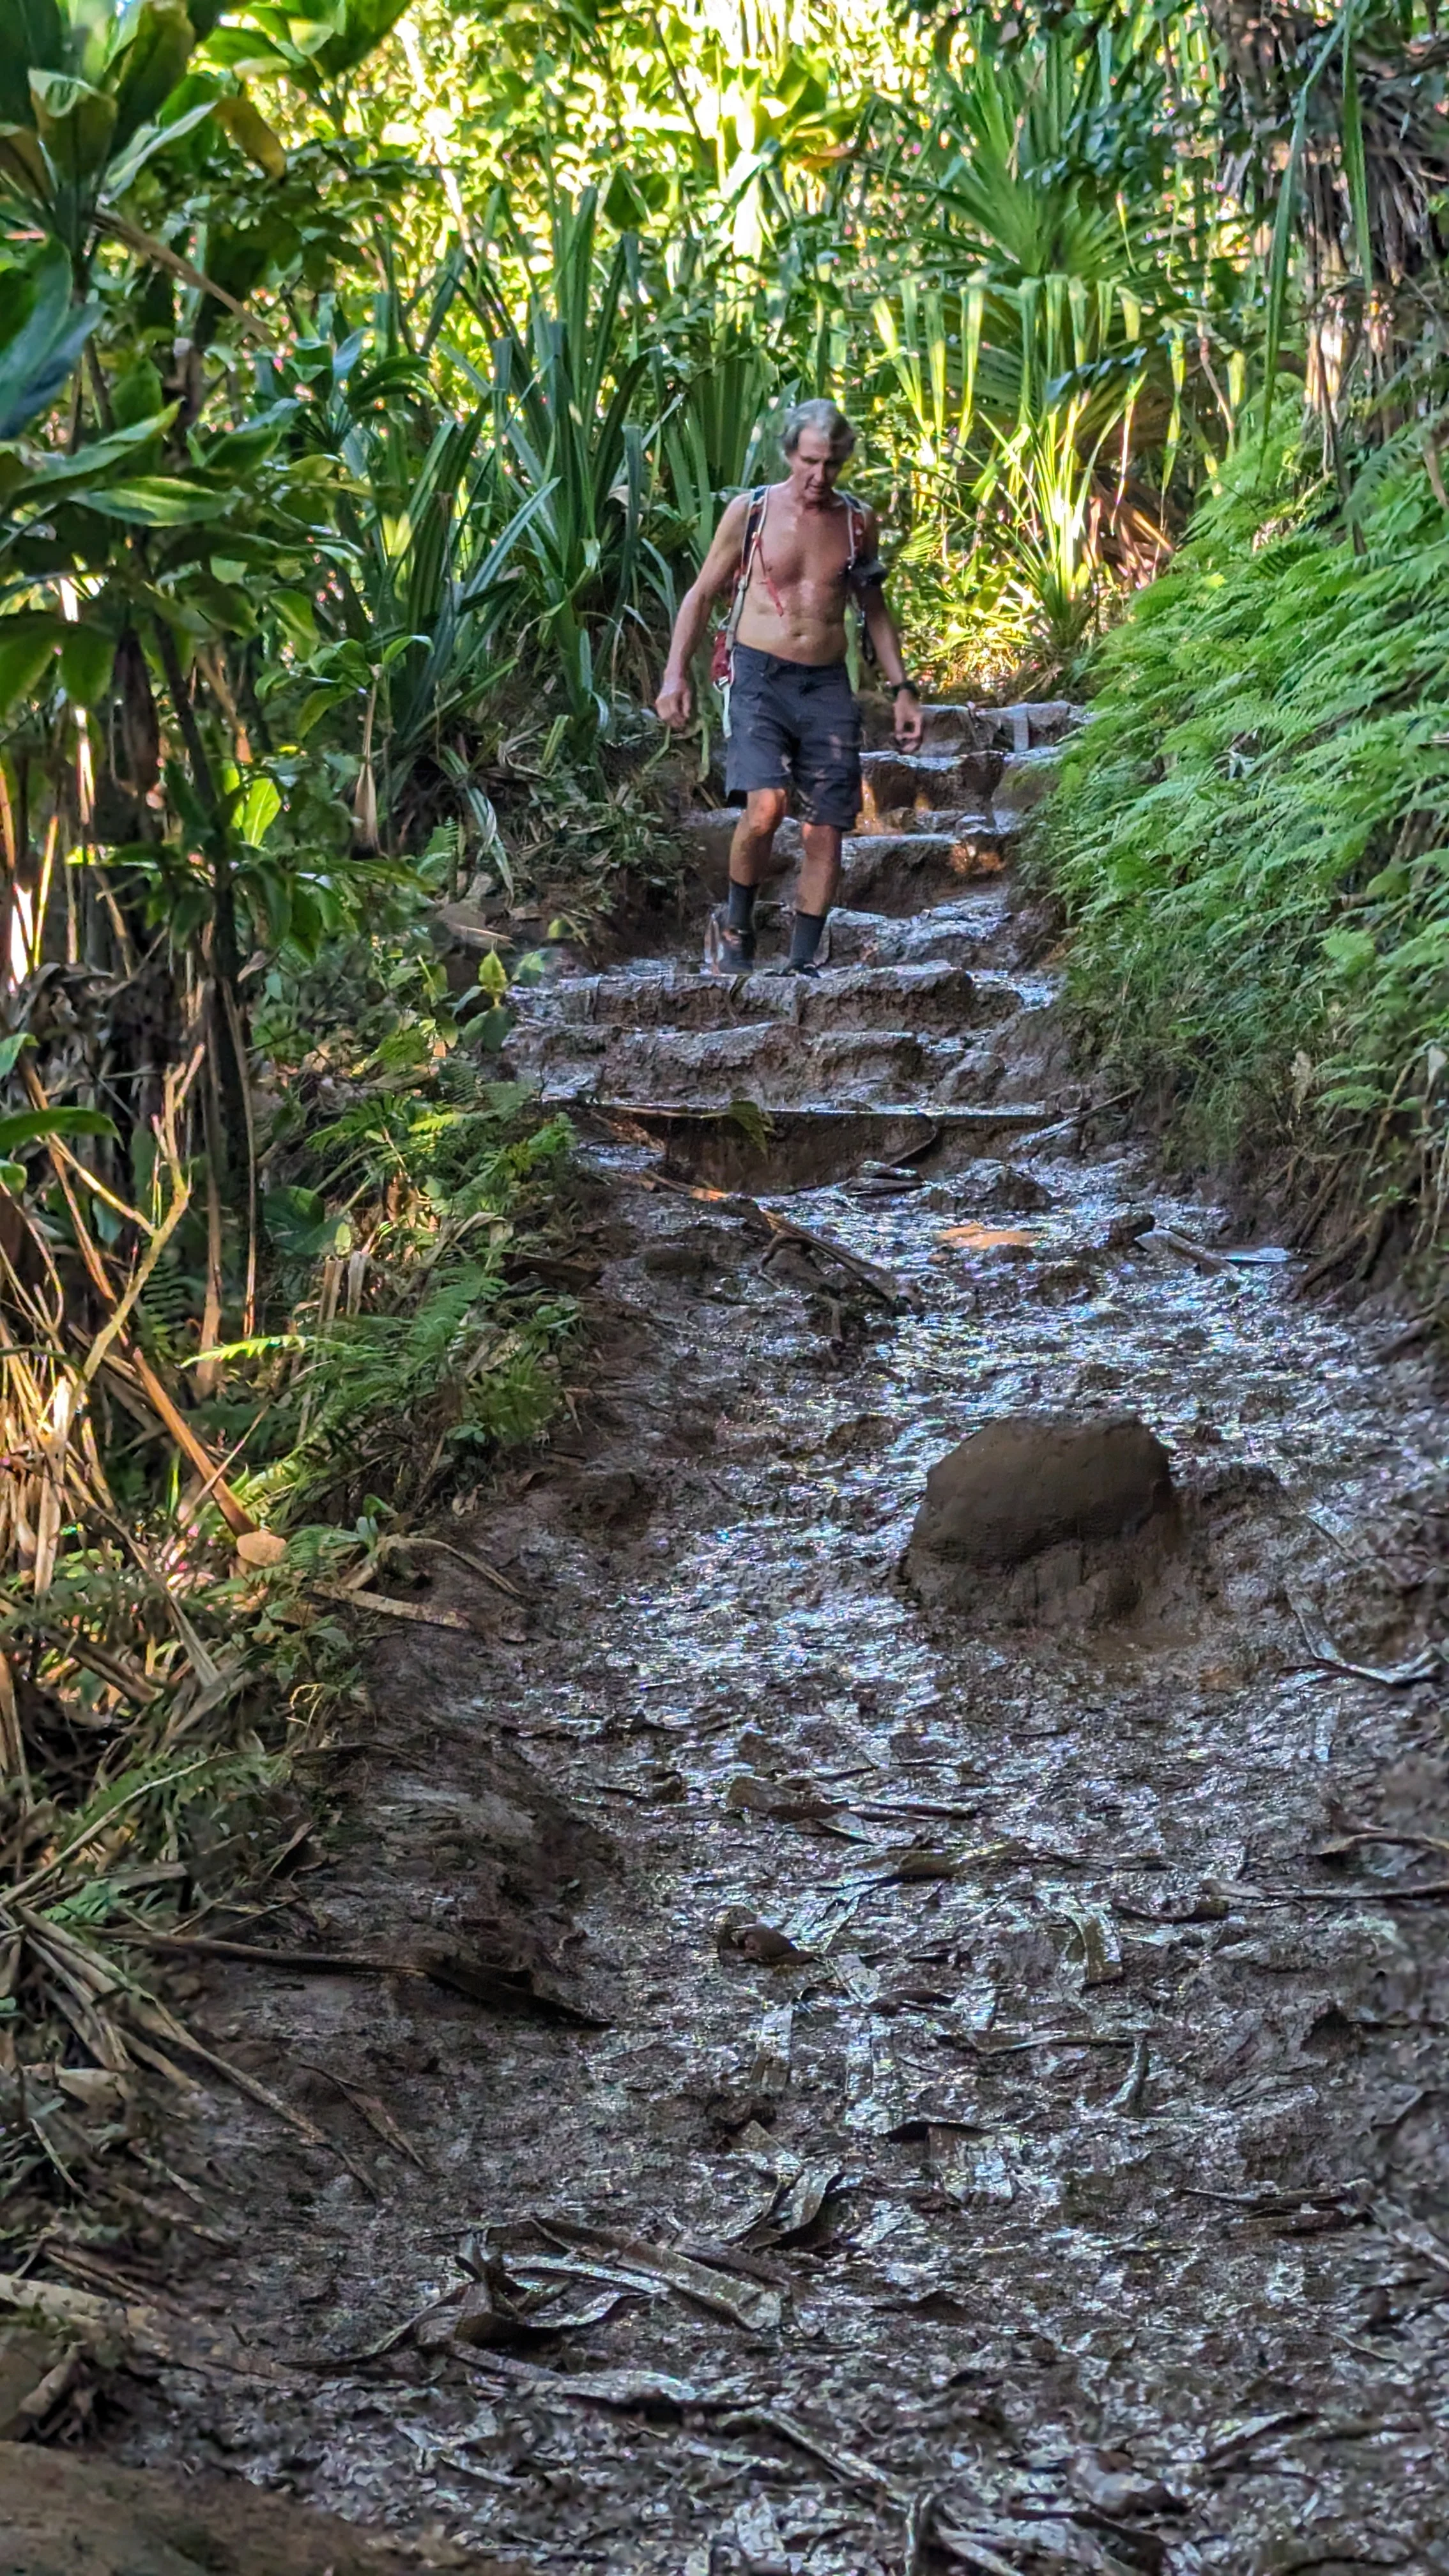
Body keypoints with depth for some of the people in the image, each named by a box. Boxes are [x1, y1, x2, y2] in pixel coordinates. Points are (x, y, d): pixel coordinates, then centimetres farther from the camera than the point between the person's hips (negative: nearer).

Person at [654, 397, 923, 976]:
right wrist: (675, 674, -3)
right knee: (764, 809, -24)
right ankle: (734, 927, 1)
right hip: (759, 677, -3)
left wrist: (901, 689, 16)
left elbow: (874, 609, 21)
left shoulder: (858, 521, 9)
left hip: (827, 686, 3)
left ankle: (804, 965, 10)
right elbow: (702, 593, 7)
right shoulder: (749, 512, 1)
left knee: (826, 831, 0)